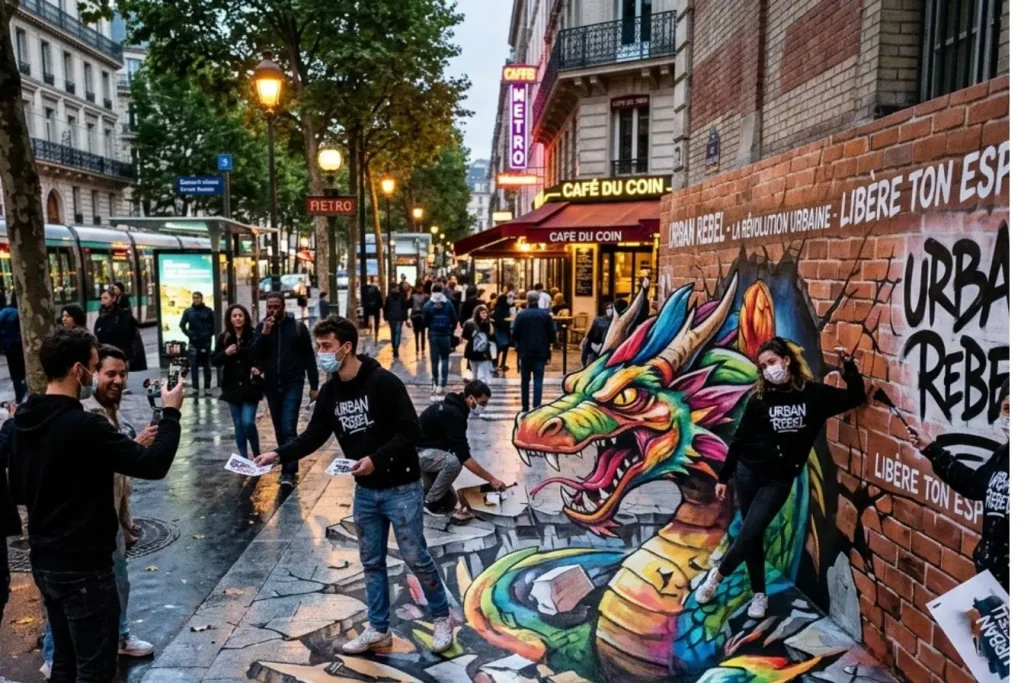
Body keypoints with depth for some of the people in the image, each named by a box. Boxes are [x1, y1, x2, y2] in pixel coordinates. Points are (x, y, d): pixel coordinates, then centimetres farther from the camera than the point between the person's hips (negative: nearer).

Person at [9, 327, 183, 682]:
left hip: (43, 560, 9)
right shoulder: (84, 425, -24)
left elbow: (18, 491, 14)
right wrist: (171, 413, -9)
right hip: (83, 566, -8)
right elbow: (154, 464, -21)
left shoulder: (24, 421, 3)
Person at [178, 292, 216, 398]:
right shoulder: (188, 311, 4)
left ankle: (207, 388, 12)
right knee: (194, 366, 0)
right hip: (193, 343, 1)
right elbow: (182, 325, 8)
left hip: (206, 342, 0)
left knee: (206, 366, 6)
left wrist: (209, 335, -5)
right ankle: (195, 389, 2)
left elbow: (213, 325, 4)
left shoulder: (208, 311, 1)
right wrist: (189, 334, -2)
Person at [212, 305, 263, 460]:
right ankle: (243, 458, 21)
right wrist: (225, 353, -14)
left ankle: (257, 455, 11)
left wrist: (258, 368, -20)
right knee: (238, 424, 10)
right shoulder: (223, 338, 3)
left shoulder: (254, 336, -7)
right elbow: (215, 361, 4)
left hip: (250, 386, -4)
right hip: (232, 387, 4)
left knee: (248, 422, -10)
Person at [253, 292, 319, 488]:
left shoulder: (298, 326, -4)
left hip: (293, 385, -4)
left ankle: (288, 472, -12)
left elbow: (309, 357, -2)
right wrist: (264, 334, -18)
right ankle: (288, 466, 24)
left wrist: (314, 385, -3)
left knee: (288, 428, -12)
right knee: (279, 429, 12)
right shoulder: (262, 327, 5)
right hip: (272, 386, 4)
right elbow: (253, 354, -4)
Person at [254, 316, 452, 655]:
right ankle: (378, 629, 30)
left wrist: (376, 458, -28)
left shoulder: (383, 382, -20)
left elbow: (410, 431, -20)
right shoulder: (330, 391, 2)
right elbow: (314, 435, 7)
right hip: (365, 491, 7)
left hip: (400, 489, -6)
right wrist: (279, 455, -5)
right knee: (372, 562, 15)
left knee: (415, 556, 4)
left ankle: (442, 618, 25)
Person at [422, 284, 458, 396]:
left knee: (434, 360, 7)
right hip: (446, 335, 0)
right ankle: (442, 385, -2)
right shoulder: (448, 304, -4)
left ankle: (436, 384, 9)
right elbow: (454, 320, -3)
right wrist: (451, 331, 13)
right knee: (444, 359, 7)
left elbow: (425, 323, -3)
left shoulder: (427, 305, -5)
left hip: (433, 335, 0)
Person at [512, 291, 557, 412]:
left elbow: (514, 335, -6)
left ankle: (525, 407, 16)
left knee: (525, 380, 12)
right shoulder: (546, 314, -4)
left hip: (525, 352, 0)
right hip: (541, 352, 0)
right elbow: (552, 334, -2)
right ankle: (536, 406, -8)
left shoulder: (521, 315, -7)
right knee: (538, 380, 1)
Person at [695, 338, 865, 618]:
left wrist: (847, 364, -14)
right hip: (748, 473, 1)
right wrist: (724, 477, 4)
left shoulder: (815, 394, -4)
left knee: (749, 534, -6)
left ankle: (717, 575, 18)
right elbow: (739, 439, 2)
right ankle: (760, 594, 25)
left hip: (780, 480, -1)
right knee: (753, 536, 8)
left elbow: (856, 397, 0)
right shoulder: (759, 398, -3)